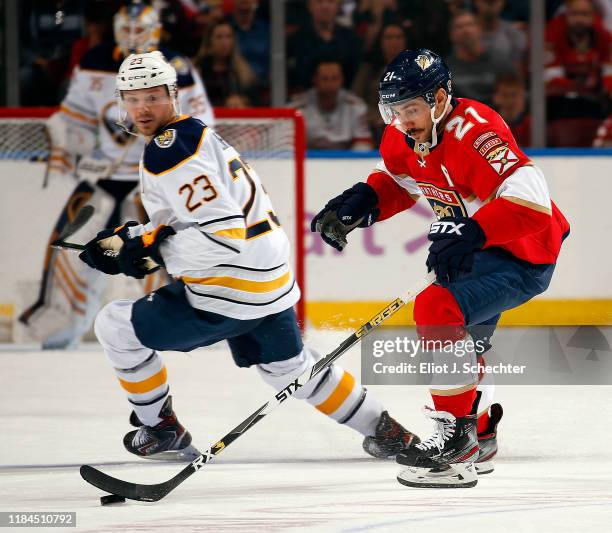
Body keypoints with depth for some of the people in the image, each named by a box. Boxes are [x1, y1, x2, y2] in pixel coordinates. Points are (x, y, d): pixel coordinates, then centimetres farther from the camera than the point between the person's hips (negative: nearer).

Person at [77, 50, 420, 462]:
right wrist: (130, 240, 6)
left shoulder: (170, 151, -19)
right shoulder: (195, 133, 13)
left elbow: (221, 234, -27)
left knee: (116, 327, 1)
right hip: (271, 279, 10)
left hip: (230, 290, -10)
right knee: (288, 367, 30)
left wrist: (149, 249, -19)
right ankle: (387, 432, 35)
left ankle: (163, 433, 14)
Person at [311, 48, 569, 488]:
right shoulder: (403, 138, -4)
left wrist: (470, 234, -44)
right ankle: (479, 439, 45)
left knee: (439, 310, -26)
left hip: (524, 255, -10)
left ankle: (457, 439, -20)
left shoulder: (475, 131, -31)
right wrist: (358, 204, -1)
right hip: (477, 249, 10)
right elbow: (397, 181, 18)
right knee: (460, 337, 24)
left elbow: (532, 202, -39)